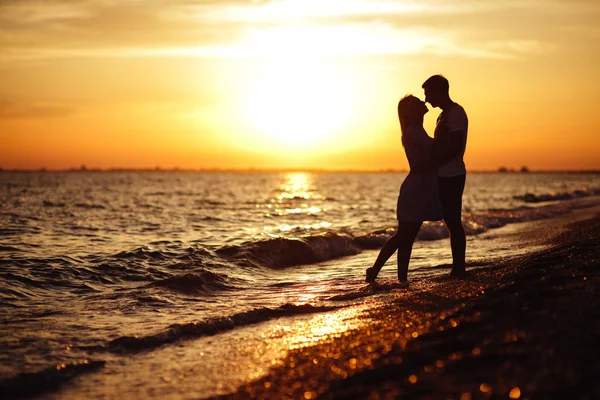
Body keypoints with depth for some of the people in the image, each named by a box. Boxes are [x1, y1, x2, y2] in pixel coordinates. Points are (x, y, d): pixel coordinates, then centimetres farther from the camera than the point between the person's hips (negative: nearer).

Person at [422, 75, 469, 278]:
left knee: (453, 223, -7)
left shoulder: (456, 113, -11)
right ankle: (458, 269, 13)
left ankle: (458, 269, -4)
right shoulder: (444, 115, 19)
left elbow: (455, 147, -20)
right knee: (452, 222, 10)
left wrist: (432, 164, -18)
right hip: (444, 176, 10)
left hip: (451, 176, -10)